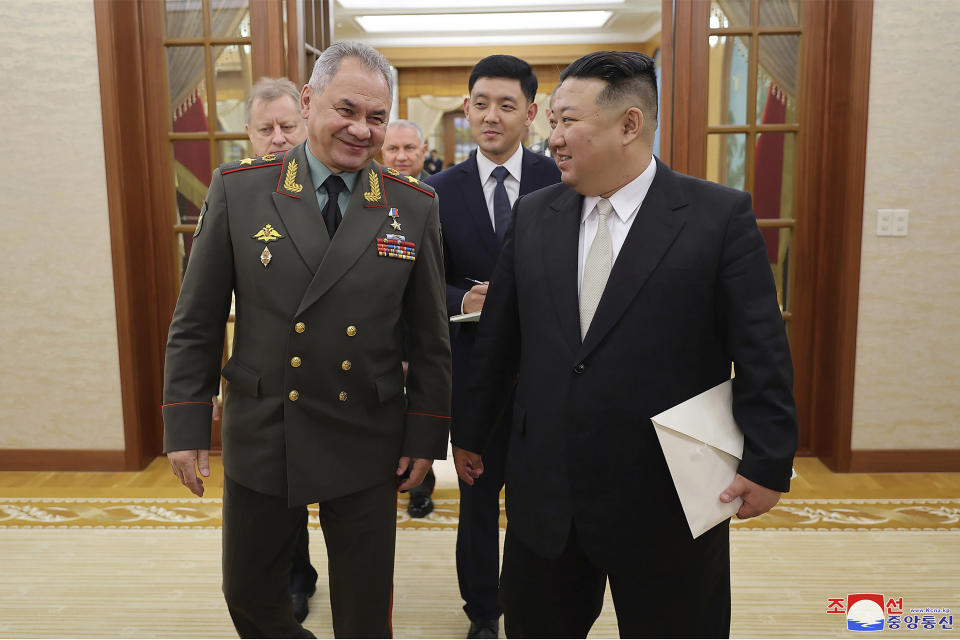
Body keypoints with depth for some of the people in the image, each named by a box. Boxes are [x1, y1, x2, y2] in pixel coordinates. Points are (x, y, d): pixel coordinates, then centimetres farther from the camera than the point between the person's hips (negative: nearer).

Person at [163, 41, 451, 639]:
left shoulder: (415, 206, -3)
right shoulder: (238, 189, -5)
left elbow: (431, 334, 2)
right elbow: (197, 320, -1)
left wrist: (426, 435, 1)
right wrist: (186, 425, -1)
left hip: (367, 444, 0)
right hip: (260, 435, 1)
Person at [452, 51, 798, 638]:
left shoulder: (721, 215, -8)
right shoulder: (533, 215, 4)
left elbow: (761, 353, -8)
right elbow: (499, 338, 10)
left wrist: (767, 464, -10)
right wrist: (471, 432, 15)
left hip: (667, 499, -3)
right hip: (545, 495, 4)